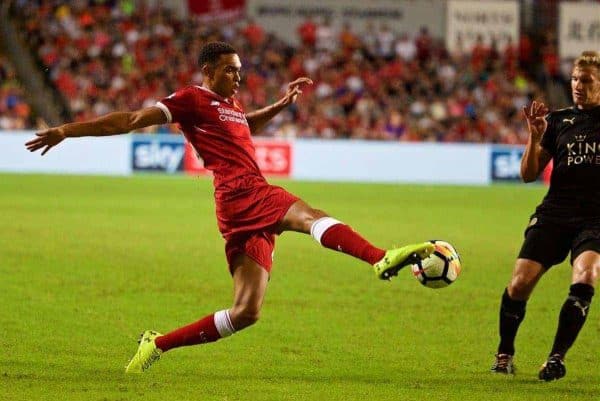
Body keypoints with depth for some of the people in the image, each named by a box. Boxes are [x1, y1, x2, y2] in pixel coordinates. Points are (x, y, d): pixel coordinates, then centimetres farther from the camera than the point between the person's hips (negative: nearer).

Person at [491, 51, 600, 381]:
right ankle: (504, 353, 12)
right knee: (520, 282, -11)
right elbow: (529, 174, 10)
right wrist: (535, 136, -6)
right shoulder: (558, 120, 10)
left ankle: (556, 358, -16)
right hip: (554, 214, 2)